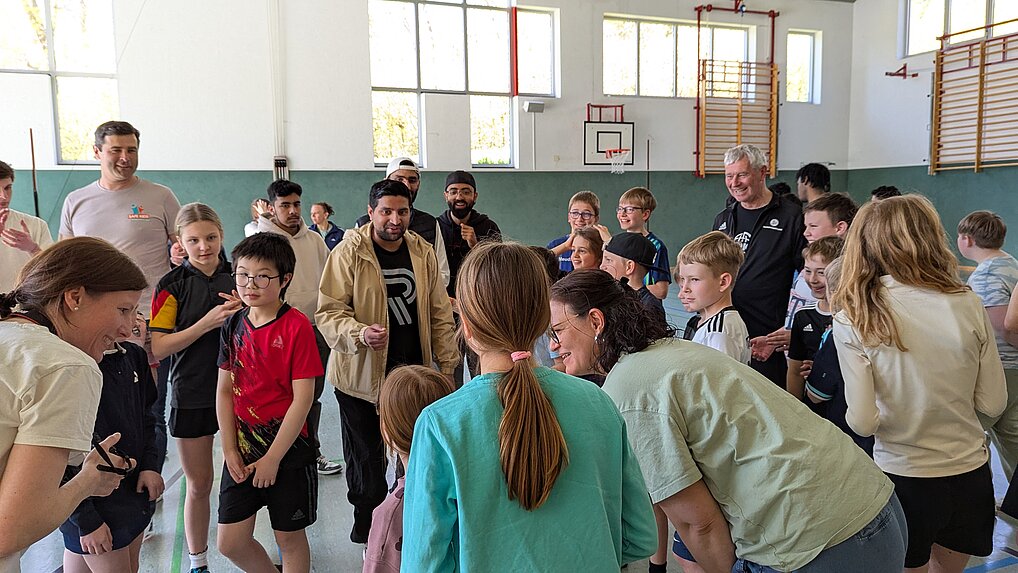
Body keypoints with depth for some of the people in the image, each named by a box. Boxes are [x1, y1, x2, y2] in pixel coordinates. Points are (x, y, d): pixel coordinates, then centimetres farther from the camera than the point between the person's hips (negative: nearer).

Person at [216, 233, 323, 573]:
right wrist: (230, 450, 0)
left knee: (289, 536, 10)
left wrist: (272, 459, -13)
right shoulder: (233, 325, 2)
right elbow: (224, 391, 6)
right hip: (243, 448, 5)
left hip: (289, 449, -5)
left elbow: (303, 398, -16)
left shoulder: (296, 326, -15)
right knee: (230, 542, 10)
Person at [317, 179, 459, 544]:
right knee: (366, 462, 8)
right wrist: (360, 333, -31)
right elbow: (329, 312, -11)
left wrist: (448, 364, 7)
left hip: (413, 373, 4)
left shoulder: (423, 253, 4)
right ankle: (367, 537, 28)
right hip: (361, 376, -3)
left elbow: (440, 314, 10)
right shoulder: (349, 252, -9)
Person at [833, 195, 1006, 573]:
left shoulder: (852, 321, -15)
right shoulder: (968, 305, -10)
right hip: (970, 473, 3)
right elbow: (993, 404, -3)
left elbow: (862, 423, -17)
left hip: (903, 475, -2)